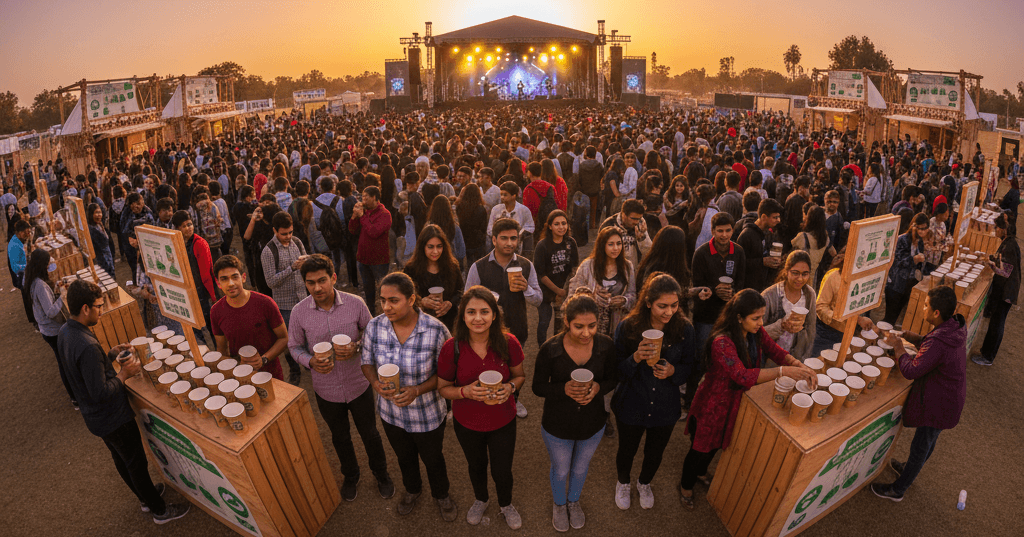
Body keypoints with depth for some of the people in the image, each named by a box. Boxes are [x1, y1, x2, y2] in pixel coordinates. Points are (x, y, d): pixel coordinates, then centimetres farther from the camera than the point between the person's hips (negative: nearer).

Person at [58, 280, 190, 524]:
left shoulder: (65, 332, -3)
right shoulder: (87, 346, -35)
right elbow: (100, 392, -31)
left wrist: (110, 355, 1)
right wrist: (124, 374, -18)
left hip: (94, 416, 10)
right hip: (114, 419, -10)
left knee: (121, 458, 26)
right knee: (137, 464, 9)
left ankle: (146, 497, 47)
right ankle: (160, 510, 27)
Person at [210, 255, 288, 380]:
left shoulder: (264, 303, -18)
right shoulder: (216, 311, -7)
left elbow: (284, 338, -9)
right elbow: (222, 349, 6)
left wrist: (264, 359, -22)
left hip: (270, 374, -2)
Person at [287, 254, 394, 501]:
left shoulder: (355, 303, -18)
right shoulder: (299, 312, -15)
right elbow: (295, 346, 0)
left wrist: (356, 348, -23)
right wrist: (310, 361, -20)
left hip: (358, 385, -1)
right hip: (326, 390, 1)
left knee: (370, 434, 18)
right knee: (340, 438, 24)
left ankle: (381, 474, 47)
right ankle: (350, 476, 52)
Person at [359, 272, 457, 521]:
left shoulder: (436, 330, -28)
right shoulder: (374, 327, -18)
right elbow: (366, 361, -3)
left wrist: (417, 390, -30)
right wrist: (376, 384, -23)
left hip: (427, 415, -3)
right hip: (391, 413, 3)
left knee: (433, 459, 24)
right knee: (404, 457, 31)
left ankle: (441, 495, 56)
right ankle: (412, 489, 63)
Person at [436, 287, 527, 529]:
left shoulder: (509, 343, -21)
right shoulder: (452, 348, -23)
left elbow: (520, 375, -4)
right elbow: (443, 388, -10)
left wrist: (510, 386, -25)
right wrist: (465, 391, -29)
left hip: (503, 421, 0)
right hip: (467, 423, 0)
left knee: (502, 471, 18)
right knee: (476, 466, 27)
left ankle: (506, 505, 54)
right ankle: (480, 500, 61)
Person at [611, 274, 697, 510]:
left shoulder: (685, 330, -15)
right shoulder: (627, 327, -21)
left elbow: (690, 368, -2)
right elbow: (617, 373, -16)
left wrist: (673, 371, -24)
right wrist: (636, 358, -35)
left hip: (665, 407, 2)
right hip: (631, 405, -2)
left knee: (655, 453, 25)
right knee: (626, 451, 21)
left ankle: (644, 483, 59)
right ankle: (623, 483, 56)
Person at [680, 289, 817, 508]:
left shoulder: (756, 333, -12)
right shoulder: (722, 342, -37)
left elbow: (776, 351, -7)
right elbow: (743, 375, -44)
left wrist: (801, 367, -26)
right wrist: (783, 371, -48)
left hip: (737, 401, 7)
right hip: (714, 405, -7)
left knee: (717, 443, 31)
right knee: (701, 448, 16)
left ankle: (701, 472, 61)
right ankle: (685, 486, 45)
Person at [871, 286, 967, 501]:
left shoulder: (939, 341, -36)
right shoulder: (956, 326, -6)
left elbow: (911, 370, -30)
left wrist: (899, 347, -17)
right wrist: (916, 339, -6)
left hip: (938, 405, -9)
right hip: (952, 399, 9)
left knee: (920, 446, 10)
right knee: (929, 440, 29)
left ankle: (898, 490, 28)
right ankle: (910, 469, 53)